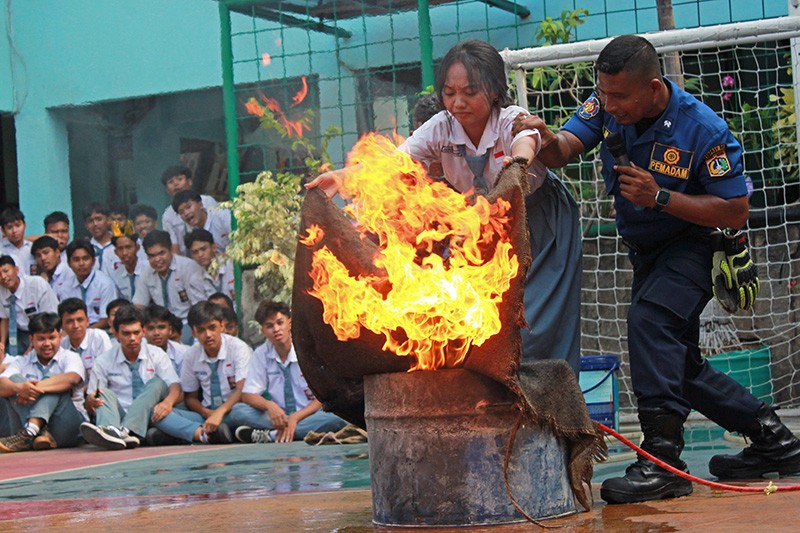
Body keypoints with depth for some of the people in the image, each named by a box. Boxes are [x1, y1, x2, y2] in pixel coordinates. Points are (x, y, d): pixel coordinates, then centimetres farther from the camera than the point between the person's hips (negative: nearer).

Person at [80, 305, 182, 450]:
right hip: (118, 418, 0)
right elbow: (89, 406, 5)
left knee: (157, 383, -21)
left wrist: (168, 401, -29)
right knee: (106, 393, -24)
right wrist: (91, 401, -22)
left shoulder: (156, 355, 9)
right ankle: (111, 431, -57)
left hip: (149, 418, 0)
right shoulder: (103, 362, 8)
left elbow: (175, 387, -4)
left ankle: (127, 431, -45)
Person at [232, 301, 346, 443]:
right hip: (279, 416, 2)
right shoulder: (261, 354, 3)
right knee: (238, 410, -20)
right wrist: (269, 405, -23)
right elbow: (248, 395, 0)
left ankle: (270, 434, -33)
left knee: (333, 420, -37)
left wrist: (295, 418, -22)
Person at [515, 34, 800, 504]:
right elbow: (564, 149, -20)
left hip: (696, 242, -7)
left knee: (650, 317, -33)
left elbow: (736, 212, -21)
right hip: (647, 252, 8)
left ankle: (663, 461, -35)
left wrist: (660, 197, -31)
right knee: (679, 368, 13)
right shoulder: (608, 106, -9)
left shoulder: (704, 129, -25)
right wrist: (547, 141, -46)